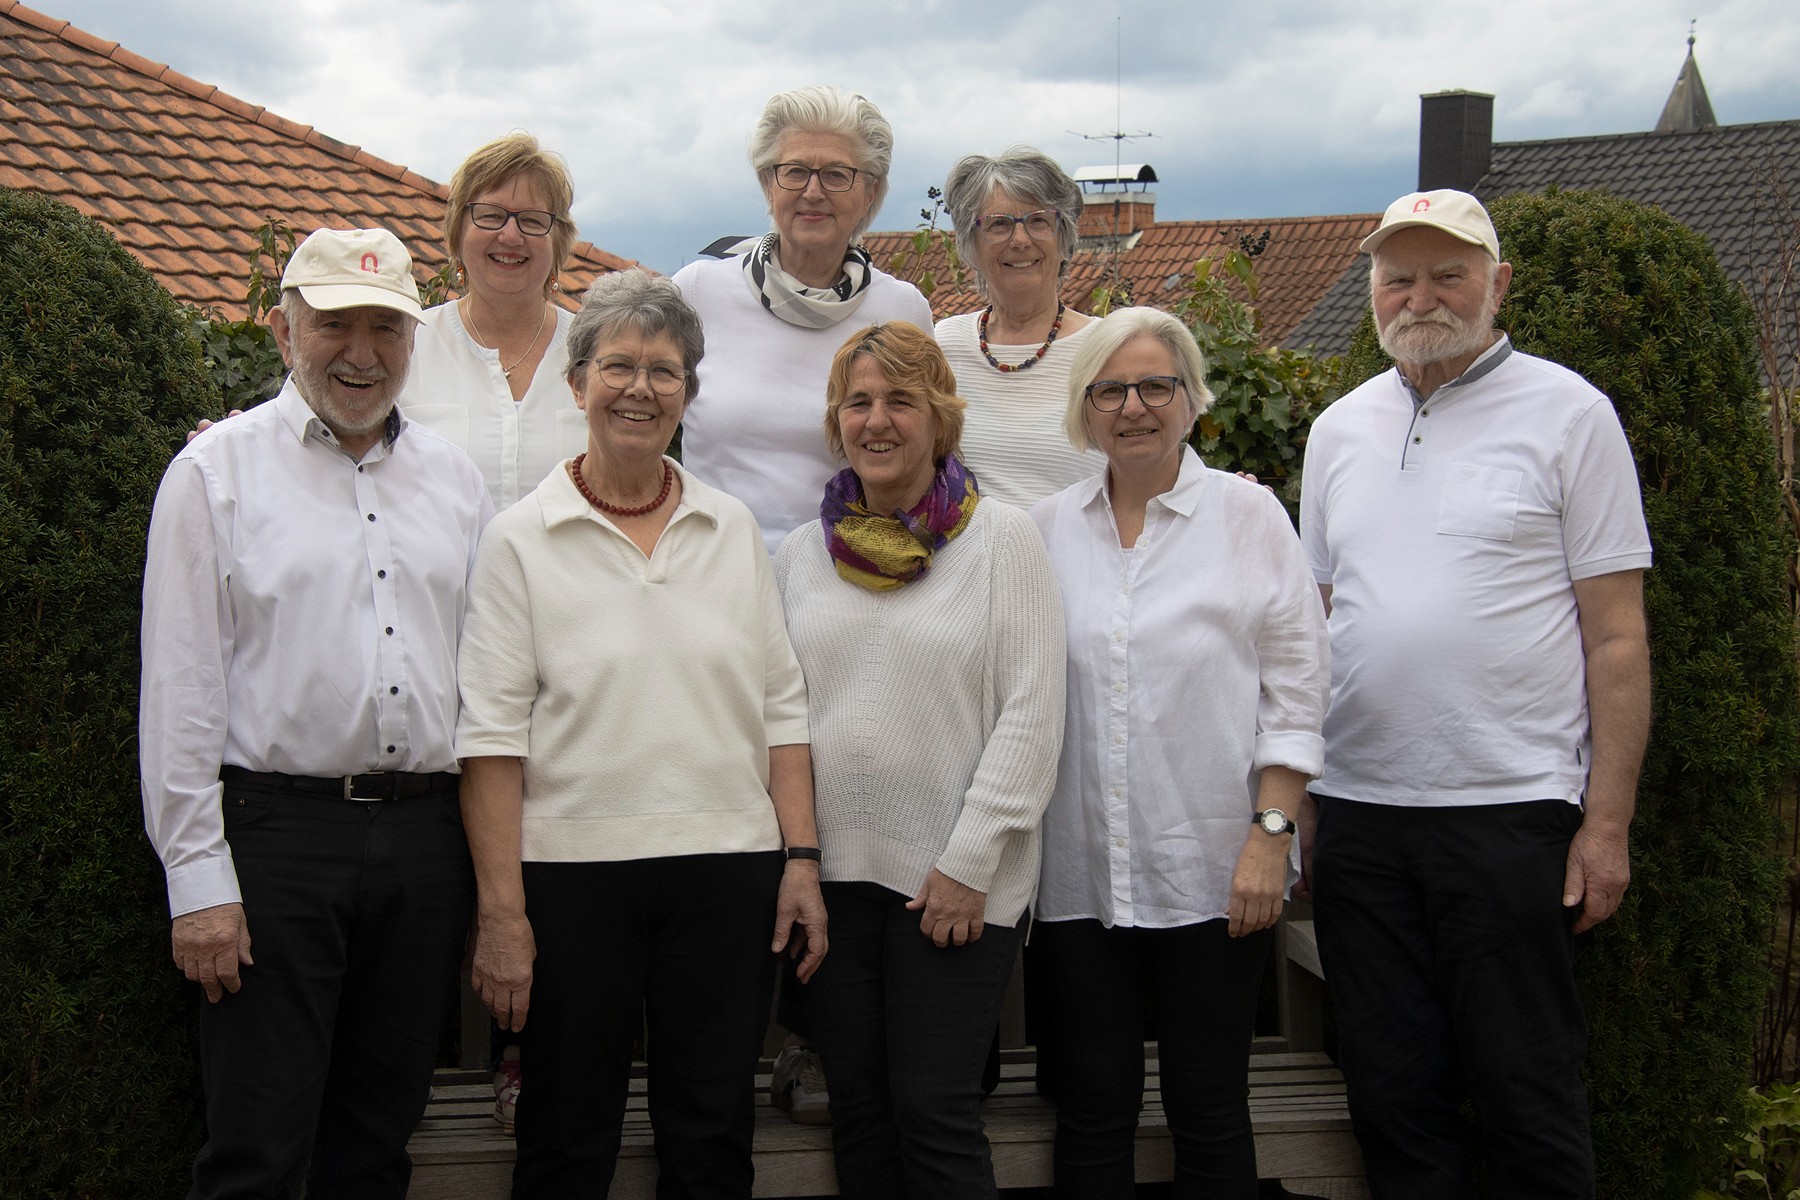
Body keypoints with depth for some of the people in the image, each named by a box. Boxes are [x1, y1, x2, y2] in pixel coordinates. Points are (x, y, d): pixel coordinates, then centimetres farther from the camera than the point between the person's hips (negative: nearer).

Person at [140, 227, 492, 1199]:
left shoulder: (455, 480, 14)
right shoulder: (217, 470, 1)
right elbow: (179, 687, -3)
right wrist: (198, 879, -9)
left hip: (427, 838, 4)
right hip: (279, 829, -4)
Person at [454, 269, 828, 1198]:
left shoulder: (734, 529, 10)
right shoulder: (522, 539, 0)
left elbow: (781, 708, 11)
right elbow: (492, 735, -5)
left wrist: (802, 858, 2)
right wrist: (500, 909, -11)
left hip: (727, 870, 3)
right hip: (572, 874, -2)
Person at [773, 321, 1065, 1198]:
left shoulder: (1001, 538, -3)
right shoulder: (803, 551, 10)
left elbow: (1032, 714, -8)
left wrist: (970, 862, -12)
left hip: (952, 882, -4)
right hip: (831, 870, 4)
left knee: (934, 1114, -4)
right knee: (858, 1110, 9)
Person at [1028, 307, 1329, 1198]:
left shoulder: (1248, 513, 2)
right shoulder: (1048, 529, 9)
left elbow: (1294, 689, -1)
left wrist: (1272, 832, -8)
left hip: (1213, 871, -2)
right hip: (1077, 872, 2)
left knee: (1209, 1108, 4)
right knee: (1092, 1107, 7)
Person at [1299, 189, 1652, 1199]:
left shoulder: (1567, 413, -1)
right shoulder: (1341, 430, 13)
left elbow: (1617, 635, -3)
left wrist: (1608, 822, -9)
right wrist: (1296, 799, 9)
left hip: (1511, 809, -4)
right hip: (1358, 808, 5)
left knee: (1528, 1096, 2)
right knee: (1394, 1095, 10)